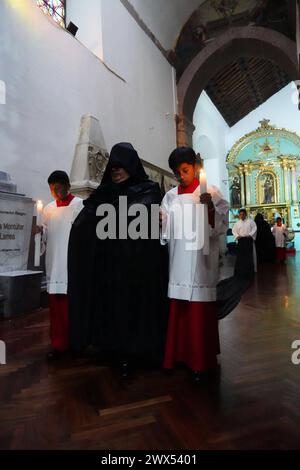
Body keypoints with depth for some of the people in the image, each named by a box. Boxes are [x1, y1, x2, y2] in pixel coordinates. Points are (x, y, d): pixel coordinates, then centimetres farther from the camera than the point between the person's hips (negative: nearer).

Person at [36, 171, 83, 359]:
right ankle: (59, 343, 20)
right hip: (54, 264, 5)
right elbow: (46, 235, 14)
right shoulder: (49, 209, 13)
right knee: (56, 304, 8)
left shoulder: (81, 205, -4)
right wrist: (39, 231, -6)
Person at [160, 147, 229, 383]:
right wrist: (158, 223, -8)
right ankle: (178, 354, 27)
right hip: (177, 262, 4)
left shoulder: (211, 192, 2)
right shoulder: (170, 197, 12)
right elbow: (165, 231, 12)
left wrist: (210, 208, -22)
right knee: (177, 311, 10)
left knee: (200, 312, 2)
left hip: (200, 262, -3)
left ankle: (201, 362, 18)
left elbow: (222, 226, -6)